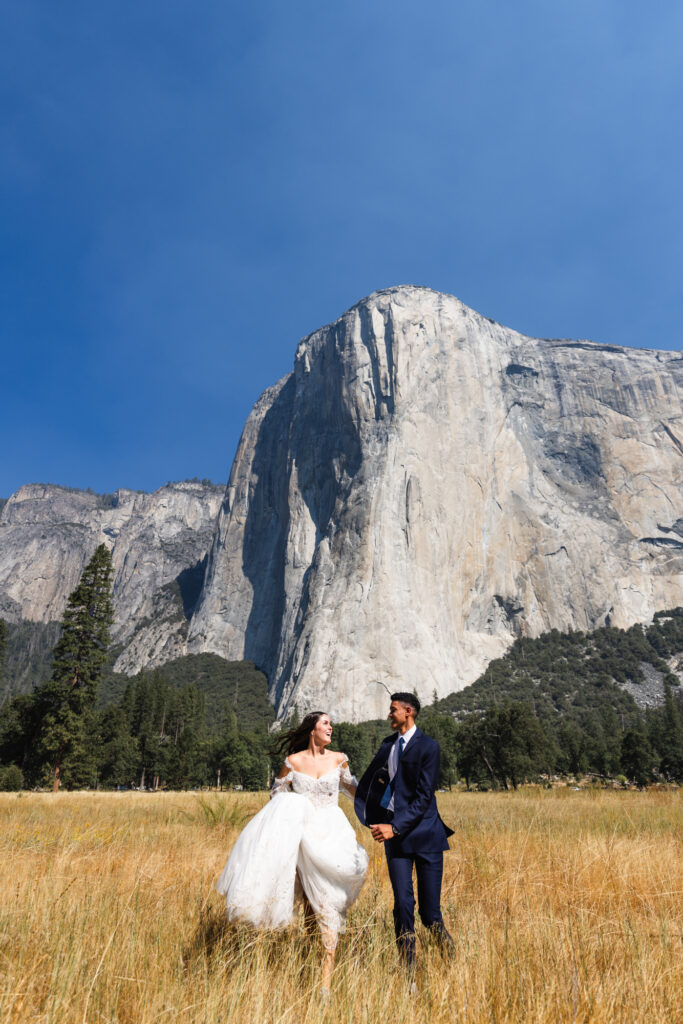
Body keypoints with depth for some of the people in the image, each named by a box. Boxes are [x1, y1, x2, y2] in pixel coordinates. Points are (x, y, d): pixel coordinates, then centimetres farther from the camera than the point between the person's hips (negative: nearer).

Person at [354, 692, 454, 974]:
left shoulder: (428, 747, -8)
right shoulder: (388, 744, 10)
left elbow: (424, 796, -13)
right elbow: (369, 782, 20)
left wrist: (395, 827, -16)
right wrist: (371, 820, 11)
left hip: (424, 832, -4)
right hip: (394, 833, 4)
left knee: (430, 910, 2)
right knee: (403, 905, 1)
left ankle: (450, 959, 32)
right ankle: (408, 976, 14)